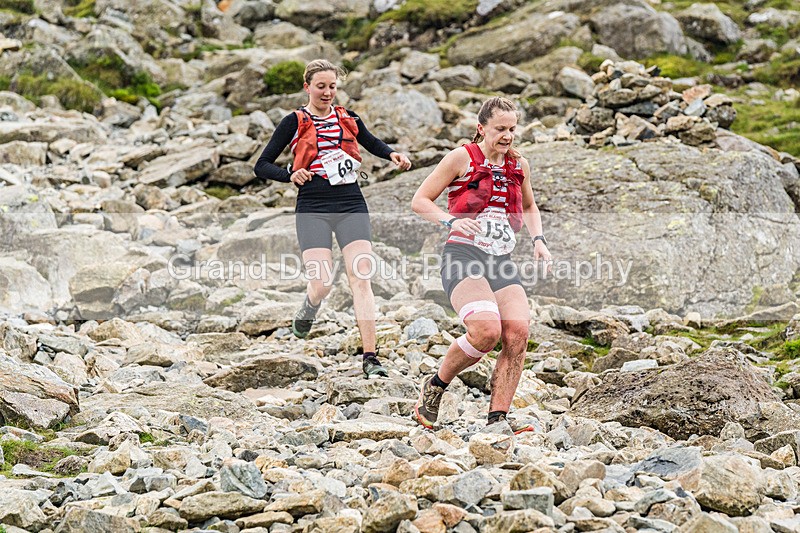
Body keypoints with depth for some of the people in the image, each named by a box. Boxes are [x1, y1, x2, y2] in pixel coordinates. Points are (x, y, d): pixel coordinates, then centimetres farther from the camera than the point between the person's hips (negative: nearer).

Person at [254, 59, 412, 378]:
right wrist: (291, 175, -16)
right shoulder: (295, 122, 2)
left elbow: (372, 143, 30)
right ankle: (307, 311, 28)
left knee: (361, 279, -11)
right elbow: (262, 166, 2)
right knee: (321, 284, -12)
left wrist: (392, 155, 9)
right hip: (313, 208, -2)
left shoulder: (348, 119, 11)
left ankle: (370, 358, -12)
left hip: (351, 206, 2)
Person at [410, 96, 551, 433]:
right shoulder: (462, 158, 0)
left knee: (518, 332, -18)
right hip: (463, 255, -6)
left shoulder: (519, 165, 16)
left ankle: (497, 418, -12)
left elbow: (529, 208, 34)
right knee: (487, 330, -27)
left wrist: (538, 239, 15)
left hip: (502, 261, 6)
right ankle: (435, 387, -3)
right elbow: (420, 201, 1)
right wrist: (450, 221, -17)